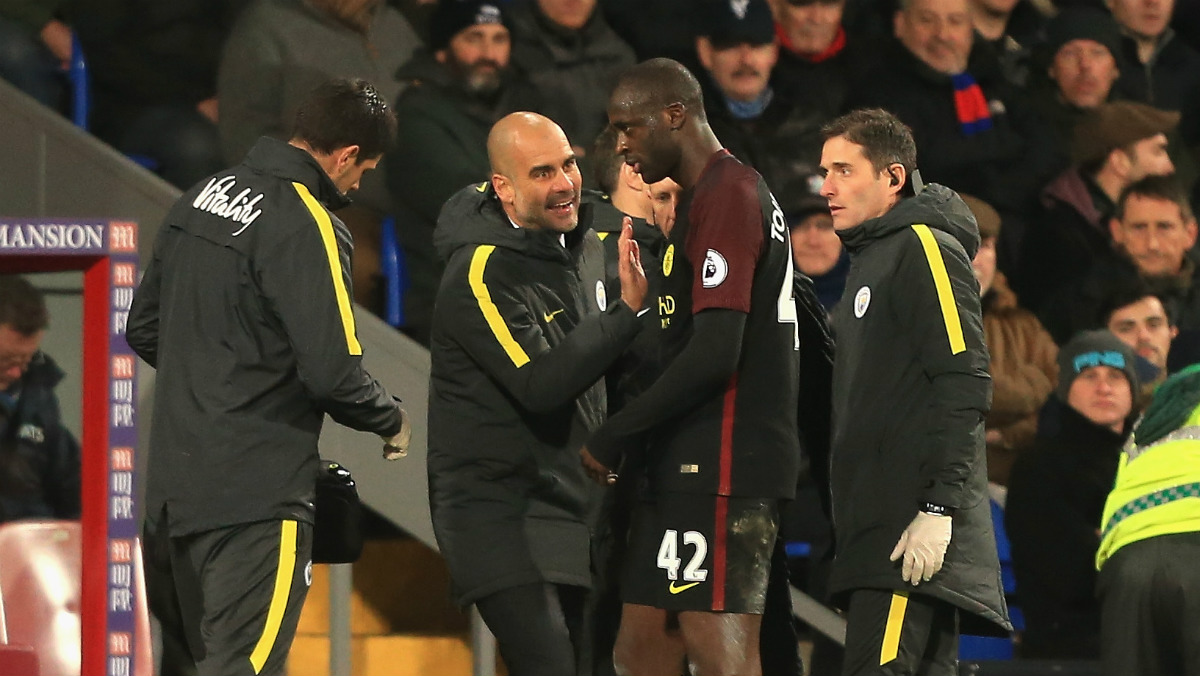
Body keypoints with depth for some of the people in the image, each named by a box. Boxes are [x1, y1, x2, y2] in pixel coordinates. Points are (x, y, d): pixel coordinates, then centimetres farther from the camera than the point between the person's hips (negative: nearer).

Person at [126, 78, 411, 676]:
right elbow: (332, 372, -19)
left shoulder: (200, 198, 11)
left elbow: (144, 330, 20)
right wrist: (391, 420, 0)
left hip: (171, 486, 9)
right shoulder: (306, 227, -15)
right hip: (256, 499, -9)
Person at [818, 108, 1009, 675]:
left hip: (916, 532, -10)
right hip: (877, 524, 10)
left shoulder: (925, 246, -6)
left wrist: (938, 507, -22)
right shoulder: (870, 259, 24)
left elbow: (964, 386, -16)